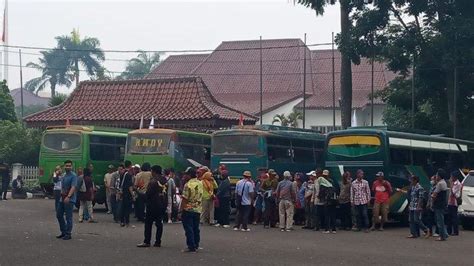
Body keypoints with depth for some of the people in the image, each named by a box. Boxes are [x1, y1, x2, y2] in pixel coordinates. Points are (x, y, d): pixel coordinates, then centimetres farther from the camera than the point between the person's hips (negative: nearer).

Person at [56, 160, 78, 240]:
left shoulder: (73, 176, -12)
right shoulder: (64, 175, 14)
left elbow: (73, 187, -22)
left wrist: (68, 197, -32)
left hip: (69, 199, -9)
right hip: (62, 199, 9)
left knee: (68, 217, -5)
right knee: (59, 215, 13)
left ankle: (68, 234, 2)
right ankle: (63, 232, 24)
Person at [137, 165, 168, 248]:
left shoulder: (153, 181, -15)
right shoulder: (165, 181, 7)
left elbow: (148, 193, -13)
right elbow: (166, 192, 11)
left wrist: (146, 200, 3)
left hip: (153, 204, -7)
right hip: (163, 204, 7)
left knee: (148, 223, 1)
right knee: (159, 223, 10)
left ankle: (147, 242, -1)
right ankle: (158, 242, 9)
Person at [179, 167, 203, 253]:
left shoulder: (188, 185, -16)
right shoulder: (200, 183, 5)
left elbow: (184, 199, -16)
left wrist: (180, 210, -12)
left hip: (188, 209, -7)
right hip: (198, 209, 7)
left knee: (188, 229, -2)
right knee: (196, 228, 14)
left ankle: (191, 247, -3)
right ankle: (196, 246, 18)